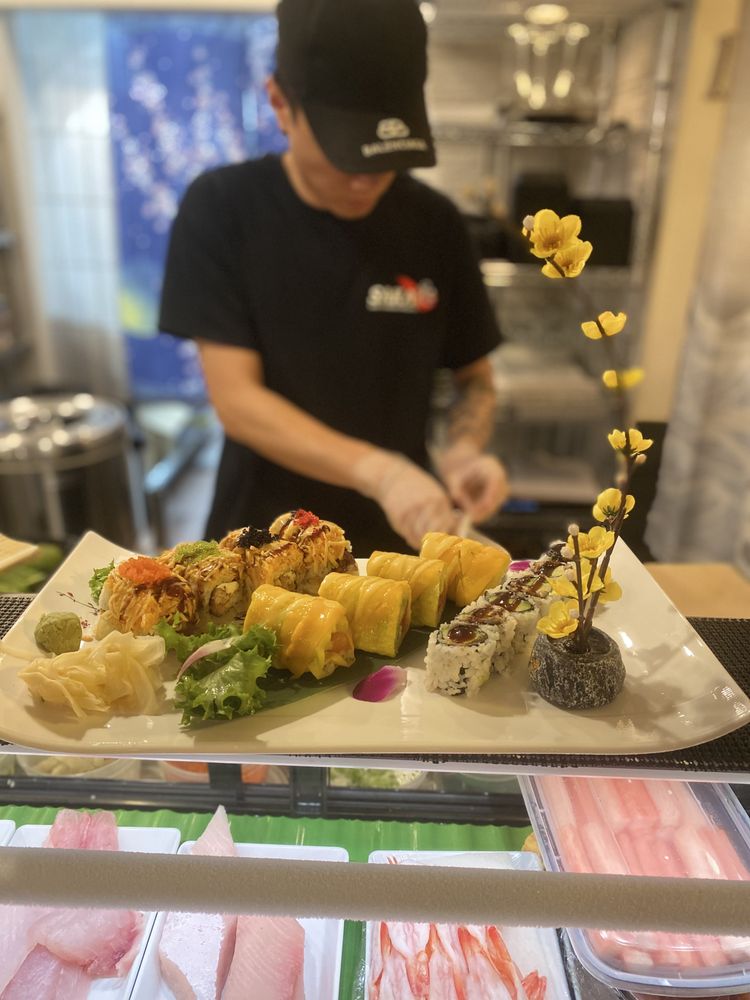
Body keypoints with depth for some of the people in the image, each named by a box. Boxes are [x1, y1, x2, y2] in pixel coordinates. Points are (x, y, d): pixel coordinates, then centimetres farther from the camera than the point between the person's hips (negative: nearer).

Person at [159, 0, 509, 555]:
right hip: (263, 531, -1)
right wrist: (377, 471, -31)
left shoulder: (435, 223, -8)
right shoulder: (220, 209, -14)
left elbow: (474, 376, 1)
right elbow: (236, 398, -18)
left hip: (396, 533, 2)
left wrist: (463, 450, -20)